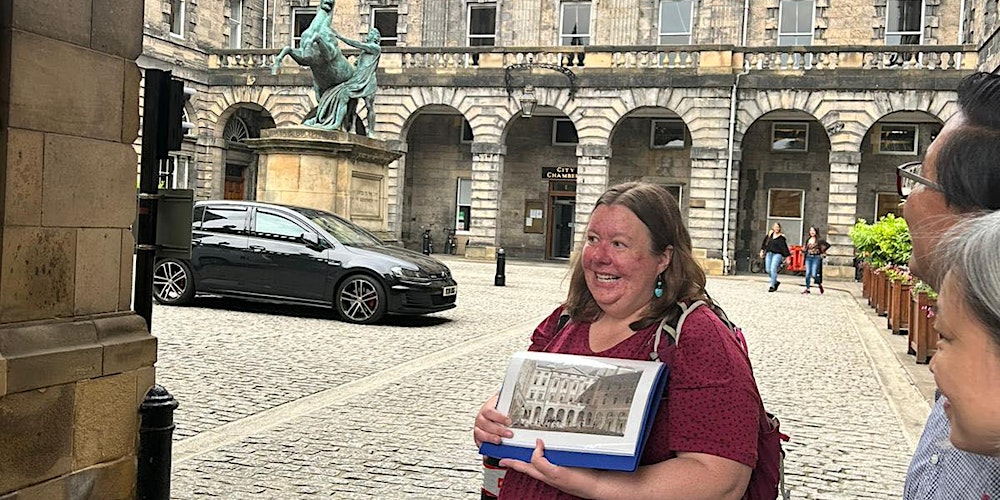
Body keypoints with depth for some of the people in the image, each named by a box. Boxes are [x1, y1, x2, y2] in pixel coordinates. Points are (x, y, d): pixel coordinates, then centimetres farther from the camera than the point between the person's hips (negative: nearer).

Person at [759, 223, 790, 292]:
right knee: (768, 270, 4)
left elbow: (784, 247, -6)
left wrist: (786, 257, -8)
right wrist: (762, 250, 16)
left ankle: (772, 286, -9)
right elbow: (765, 242, 20)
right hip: (769, 253, 6)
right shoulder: (770, 234, 10)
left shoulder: (781, 237, -6)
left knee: (773, 269, -15)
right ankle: (776, 282, 25)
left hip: (777, 254, -6)